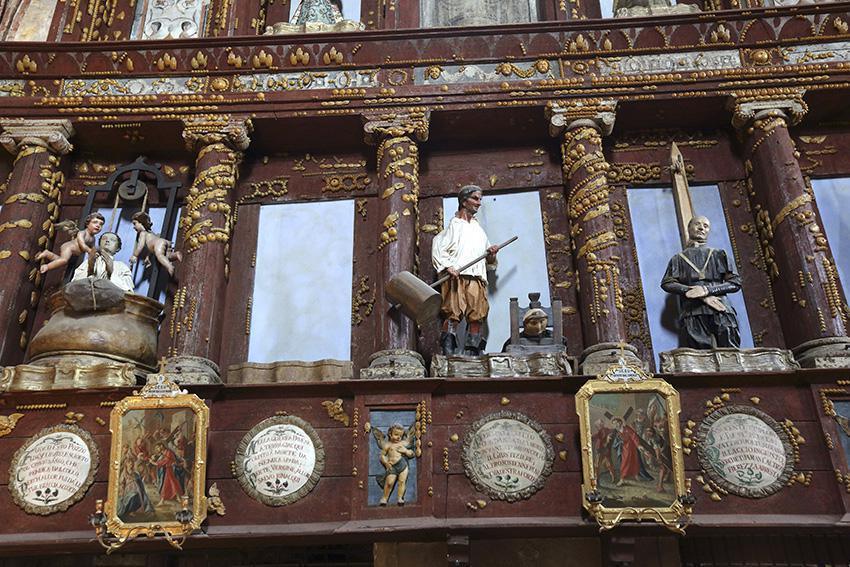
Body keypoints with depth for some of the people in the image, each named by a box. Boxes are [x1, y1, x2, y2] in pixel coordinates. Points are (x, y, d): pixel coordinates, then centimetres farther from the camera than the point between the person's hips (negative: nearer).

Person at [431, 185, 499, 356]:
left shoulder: (479, 229, 28)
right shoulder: (453, 225, 9)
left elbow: (488, 263, 30)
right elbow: (437, 249, -3)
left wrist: (491, 255, 7)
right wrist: (448, 266, -17)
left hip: (477, 279, 6)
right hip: (456, 277, -6)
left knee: (477, 317, -3)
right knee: (453, 315, -14)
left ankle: (471, 353, 2)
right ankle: (448, 353, -16)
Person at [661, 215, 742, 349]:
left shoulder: (718, 254, 23)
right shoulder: (679, 258, 22)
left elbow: (735, 283, 11)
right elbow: (667, 283, 4)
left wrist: (706, 290, -7)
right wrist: (701, 296, -8)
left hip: (721, 312, 1)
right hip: (693, 315, -1)